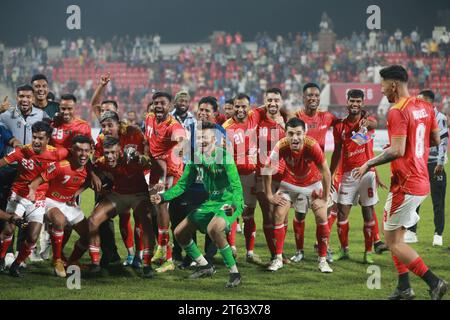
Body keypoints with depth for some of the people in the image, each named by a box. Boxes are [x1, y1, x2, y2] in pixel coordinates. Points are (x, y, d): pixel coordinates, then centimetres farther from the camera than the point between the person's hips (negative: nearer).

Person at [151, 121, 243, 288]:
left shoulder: (224, 156, -20)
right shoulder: (195, 158, 0)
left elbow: (236, 186, -25)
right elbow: (182, 185, 9)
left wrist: (234, 205, -44)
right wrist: (162, 197, -4)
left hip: (229, 203, -8)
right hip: (211, 203, 8)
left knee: (213, 228, -37)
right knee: (179, 233, 8)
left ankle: (234, 272, -24)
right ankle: (205, 267, 27)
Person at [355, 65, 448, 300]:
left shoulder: (397, 112, -18)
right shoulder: (425, 107, 9)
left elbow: (397, 151, -25)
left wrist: (369, 164, -14)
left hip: (405, 185, -9)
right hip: (422, 182, 9)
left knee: (393, 241, -2)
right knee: (395, 236, 18)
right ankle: (404, 288, 17)